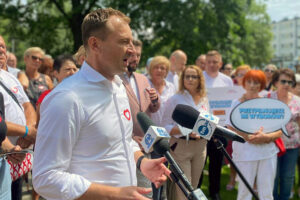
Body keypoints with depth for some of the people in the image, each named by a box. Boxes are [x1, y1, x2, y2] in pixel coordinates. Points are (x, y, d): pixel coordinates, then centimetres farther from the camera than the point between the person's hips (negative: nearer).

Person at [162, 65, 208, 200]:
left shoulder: (204, 100, 11)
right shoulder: (175, 99, -5)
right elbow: (166, 127, -9)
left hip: (200, 146, 5)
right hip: (181, 146, -5)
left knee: (194, 187, 14)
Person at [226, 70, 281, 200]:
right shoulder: (237, 103, 6)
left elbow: (280, 131, 7)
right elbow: (231, 128, -2)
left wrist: (266, 137, -14)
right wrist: (249, 137, -16)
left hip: (268, 153, 2)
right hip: (245, 154, -2)